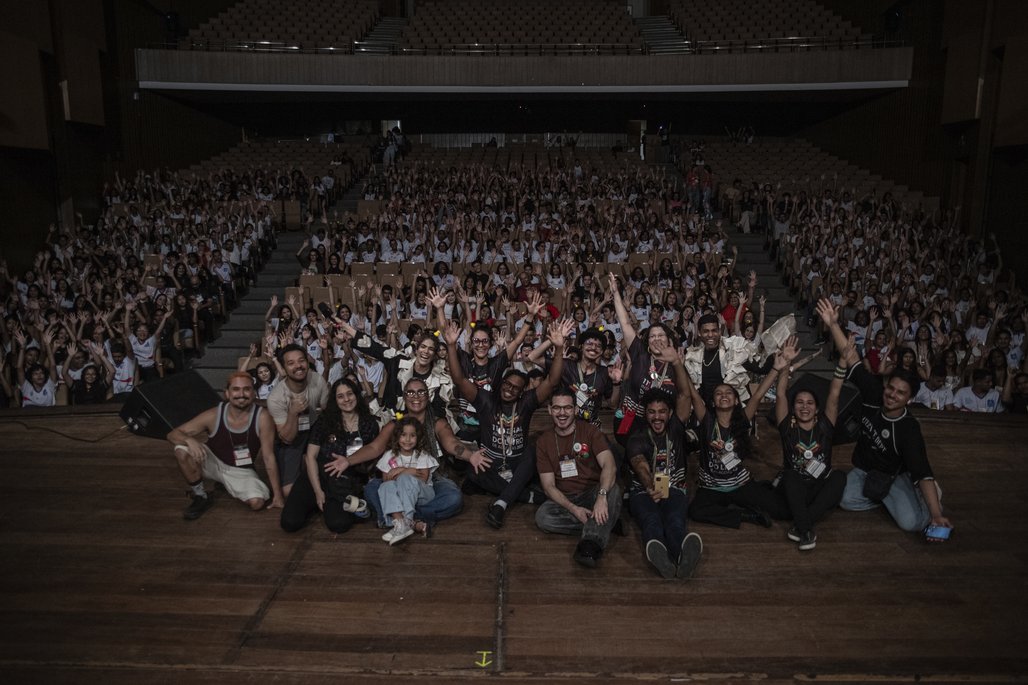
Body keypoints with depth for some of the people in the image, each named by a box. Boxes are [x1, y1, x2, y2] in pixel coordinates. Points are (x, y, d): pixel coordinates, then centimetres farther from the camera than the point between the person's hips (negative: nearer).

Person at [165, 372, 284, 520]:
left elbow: (269, 457, -19)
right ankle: (200, 496, -3)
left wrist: (278, 494, -18)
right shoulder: (214, 415, -20)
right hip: (213, 462, 1)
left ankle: (228, 486, 8)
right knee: (182, 451, -27)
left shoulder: (262, 418, -24)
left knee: (257, 502, -27)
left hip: (241, 471, -1)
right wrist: (189, 440, -40)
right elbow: (172, 434, -14)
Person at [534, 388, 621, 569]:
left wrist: (602, 496, -38)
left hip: (592, 493, -1)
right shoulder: (544, 441, 6)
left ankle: (590, 546, -44)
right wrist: (573, 509, -19)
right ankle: (602, 528, -21)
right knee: (542, 516, -30)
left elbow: (609, 466, -17)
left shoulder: (590, 431, -1)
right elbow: (548, 485, -1)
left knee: (613, 490, -33)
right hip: (564, 500, 2)